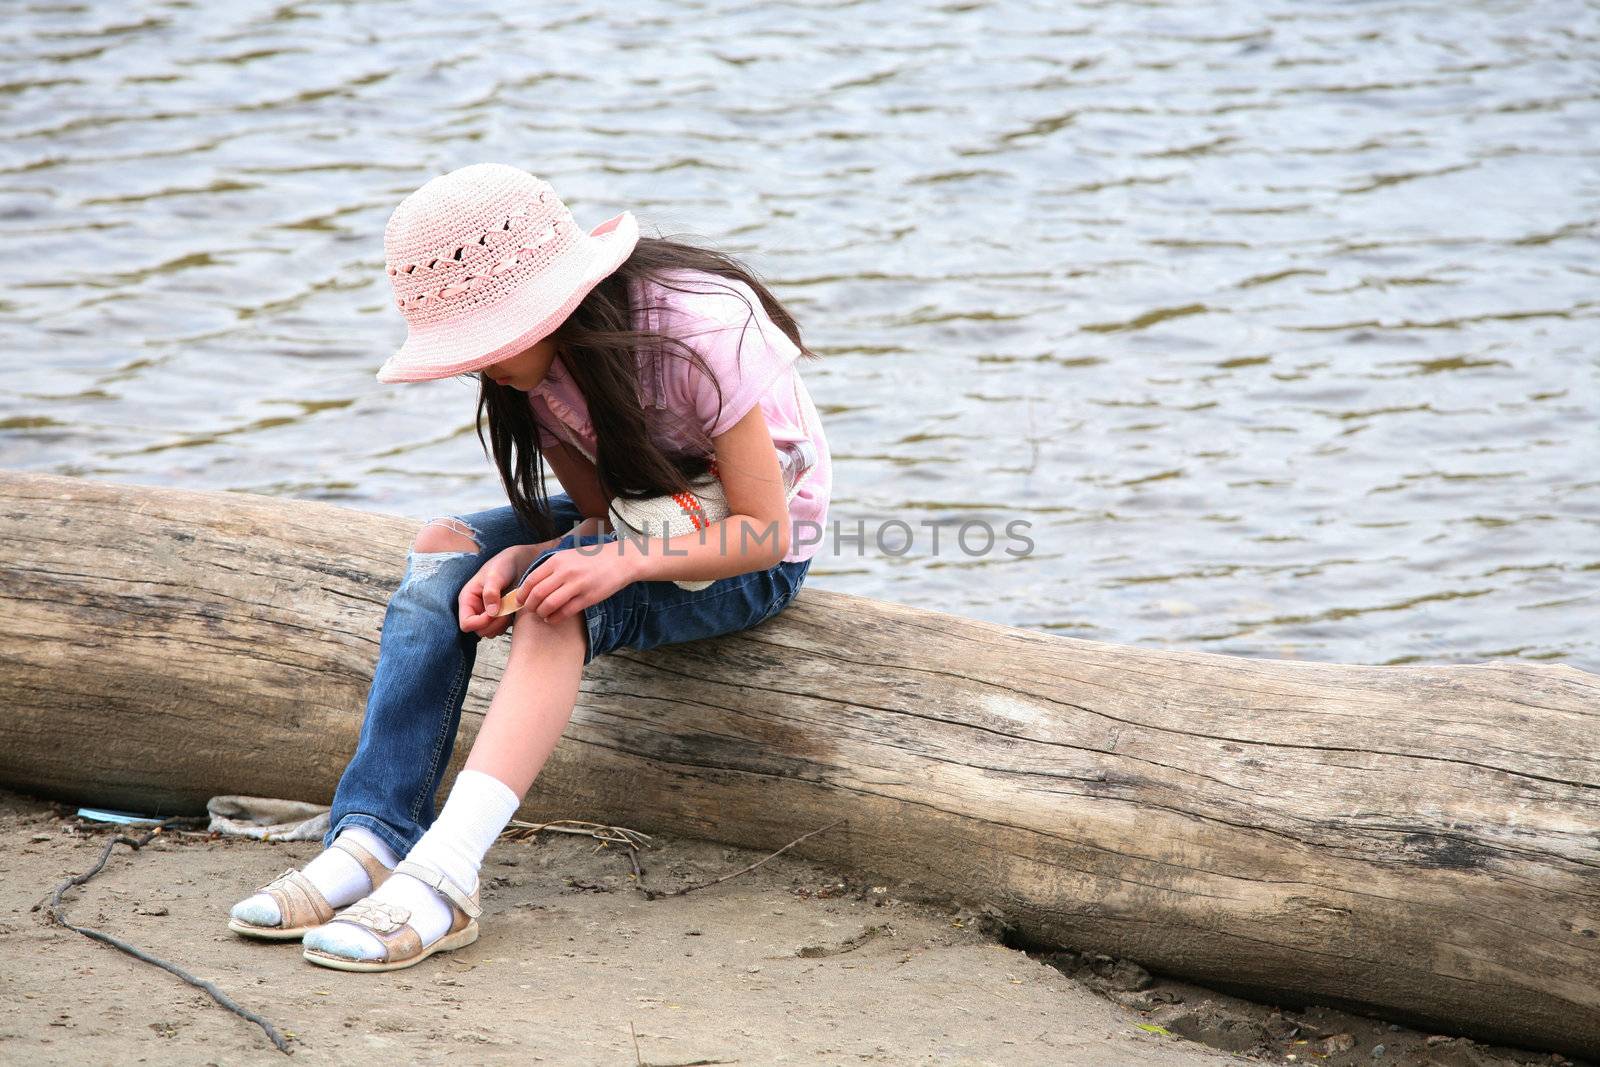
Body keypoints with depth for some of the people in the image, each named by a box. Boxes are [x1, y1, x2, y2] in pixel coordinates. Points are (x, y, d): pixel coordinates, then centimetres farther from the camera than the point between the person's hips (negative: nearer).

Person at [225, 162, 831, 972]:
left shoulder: (698, 332, -30)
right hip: (646, 520, 7)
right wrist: (518, 560, -28)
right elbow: (600, 513, -6)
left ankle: (443, 875, -43)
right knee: (444, 551, -18)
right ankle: (370, 842, -29)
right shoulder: (537, 359, -10)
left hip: (758, 560, -7)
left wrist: (619, 562, -41)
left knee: (566, 598, -34)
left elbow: (767, 531, -27)